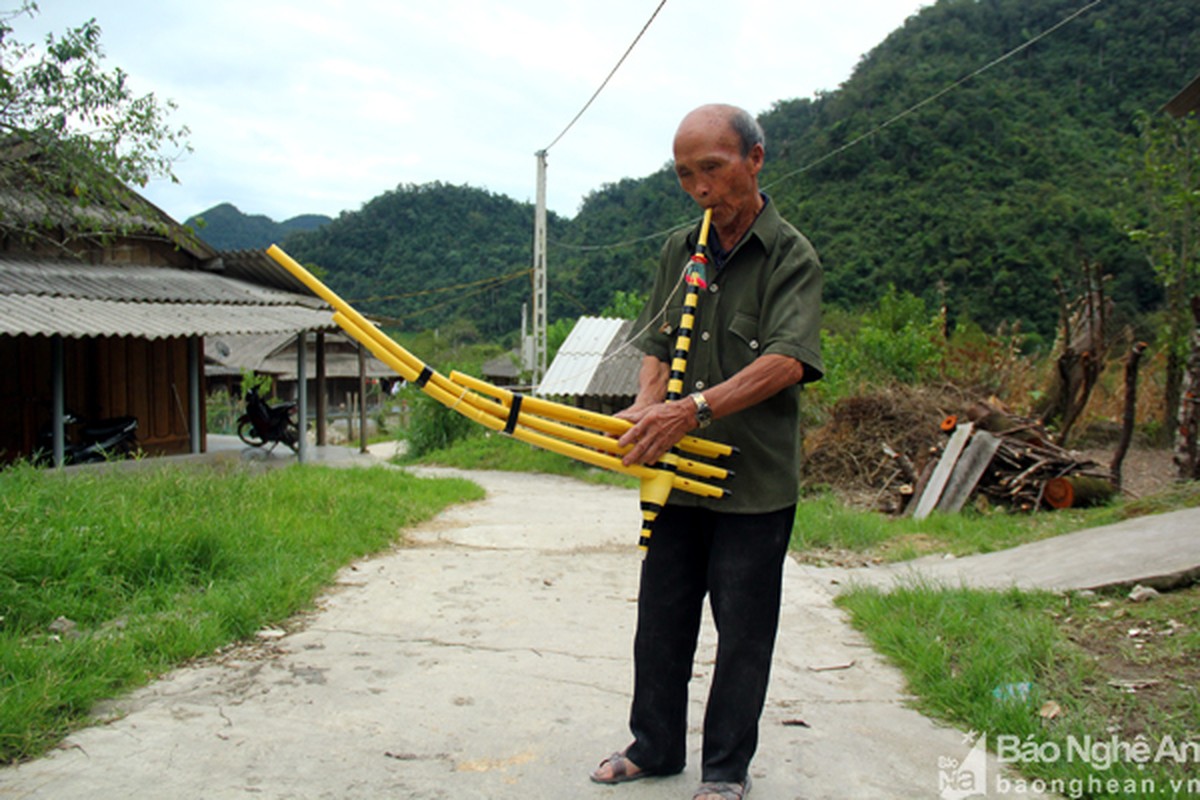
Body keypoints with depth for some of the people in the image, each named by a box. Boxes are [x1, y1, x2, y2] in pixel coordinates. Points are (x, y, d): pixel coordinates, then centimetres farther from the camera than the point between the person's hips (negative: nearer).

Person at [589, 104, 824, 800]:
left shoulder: (792, 256, -7)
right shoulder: (680, 251, 10)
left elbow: (787, 362, -20)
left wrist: (694, 410, -28)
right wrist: (648, 406, -6)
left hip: (755, 481, -5)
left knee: (742, 631, 6)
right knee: (661, 618, 15)